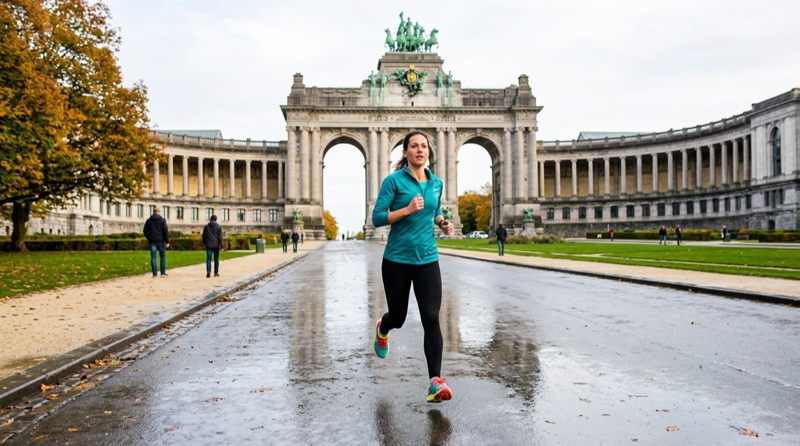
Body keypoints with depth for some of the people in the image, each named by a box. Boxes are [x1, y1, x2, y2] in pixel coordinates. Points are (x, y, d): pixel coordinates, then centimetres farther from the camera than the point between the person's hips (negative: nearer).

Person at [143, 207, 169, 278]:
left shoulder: (148, 220, 8)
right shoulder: (162, 220, -3)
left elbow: (144, 231, 8)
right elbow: (166, 231, -9)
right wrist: (167, 241, -8)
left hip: (152, 241, 2)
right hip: (160, 241, -2)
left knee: (153, 257, 2)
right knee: (163, 256, 9)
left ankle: (155, 274, -1)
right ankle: (163, 273, 7)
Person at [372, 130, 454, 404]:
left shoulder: (436, 183, 7)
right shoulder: (394, 180, -8)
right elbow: (377, 218, -11)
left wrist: (442, 223, 2)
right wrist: (407, 209, -23)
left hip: (427, 260, 3)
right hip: (397, 260, -2)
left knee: (431, 318, -11)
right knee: (398, 316, 13)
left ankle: (436, 381, -10)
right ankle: (382, 329, 51)